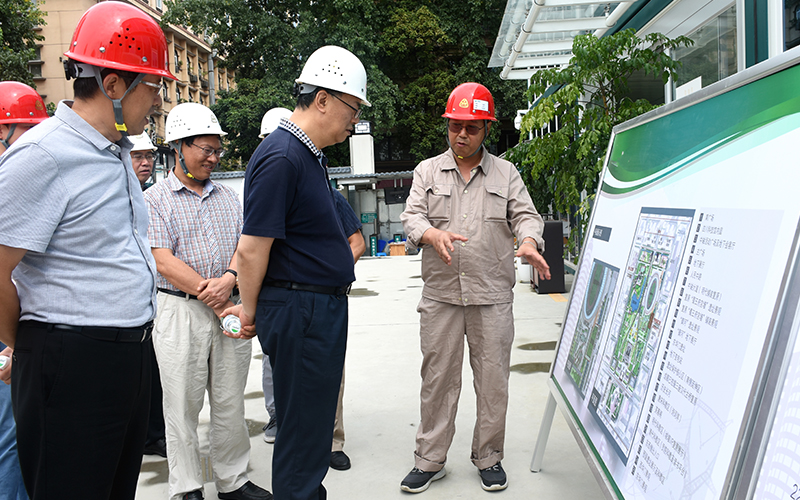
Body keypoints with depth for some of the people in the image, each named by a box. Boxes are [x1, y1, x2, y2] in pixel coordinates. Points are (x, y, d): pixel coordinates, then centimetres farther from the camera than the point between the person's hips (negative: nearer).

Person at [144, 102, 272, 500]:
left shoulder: (229, 198, 15)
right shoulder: (155, 199, 0)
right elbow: (164, 261, -9)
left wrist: (228, 280, -14)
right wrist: (210, 297, -14)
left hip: (228, 306, 4)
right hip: (180, 311, -4)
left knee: (231, 403, 9)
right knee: (182, 406, 3)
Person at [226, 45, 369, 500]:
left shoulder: (311, 155, 15)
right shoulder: (281, 157, -19)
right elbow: (253, 247, -18)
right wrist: (250, 310, -6)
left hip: (324, 308, 10)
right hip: (299, 311, -10)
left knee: (315, 422, 19)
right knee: (303, 429, 1)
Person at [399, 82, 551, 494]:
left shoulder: (506, 174, 10)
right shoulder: (427, 171, 10)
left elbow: (526, 215, 4)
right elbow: (411, 217, 1)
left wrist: (529, 243, -19)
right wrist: (433, 234, -21)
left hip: (493, 297, 0)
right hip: (441, 294, 0)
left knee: (493, 379, 5)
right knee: (437, 377, 5)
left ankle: (488, 458, 22)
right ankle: (429, 460, 17)